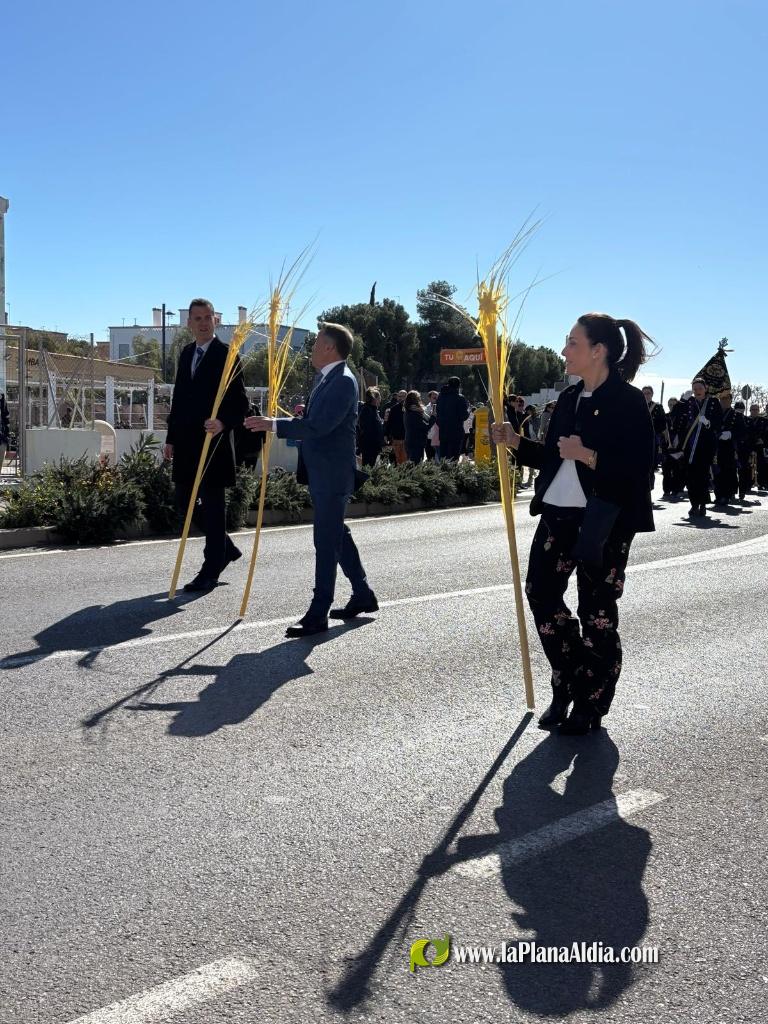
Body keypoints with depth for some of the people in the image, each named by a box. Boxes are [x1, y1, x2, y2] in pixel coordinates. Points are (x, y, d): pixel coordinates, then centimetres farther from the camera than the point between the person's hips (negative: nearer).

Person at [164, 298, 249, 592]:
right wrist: (172, 438, 16)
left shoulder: (227, 355, -7)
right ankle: (225, 548, 30)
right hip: (186, 442, 7)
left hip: (214, 441, -7)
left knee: (213, 505, 0)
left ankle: (211, 571, 9)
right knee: (185, 501, 12)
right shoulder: (186, 353, 14)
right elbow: (178, 397, 18)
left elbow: (240, 402, -10)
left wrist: (224, 423, -29)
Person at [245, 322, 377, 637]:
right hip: (322, 473, 10)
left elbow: (320, 426, -26)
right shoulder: (328, 378, 15)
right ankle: (363, 596, 29)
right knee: (337, 535, 17)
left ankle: (318, 614, -1)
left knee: (327, 541, -6)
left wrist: (275, 424, -26)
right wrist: (302, 414, 6)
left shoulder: (343, 381, -16)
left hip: (332, 476, -10)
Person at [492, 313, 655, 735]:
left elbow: (638, 469, -17)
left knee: (596, 612, 3)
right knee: (541, 592, 7)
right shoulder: (569, 399, 11)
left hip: (604, 522, -7)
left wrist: (587, 455, -25)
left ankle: (590, 708, 19)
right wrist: (515, 442, 3)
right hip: (558, 515, 8)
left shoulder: (627, 401, -11)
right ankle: (567, 688, 26)